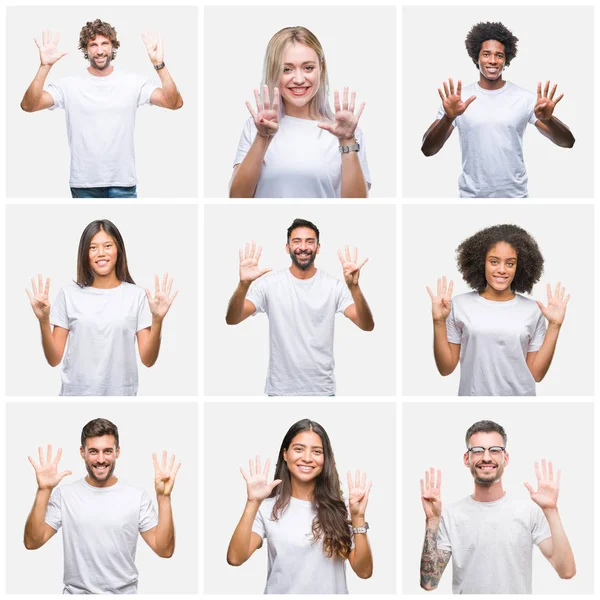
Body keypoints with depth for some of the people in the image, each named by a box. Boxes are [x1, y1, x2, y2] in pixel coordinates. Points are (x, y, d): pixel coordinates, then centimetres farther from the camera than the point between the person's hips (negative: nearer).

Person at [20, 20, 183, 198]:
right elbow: (28, 105, -13)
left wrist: (159, 64, -23)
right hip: (83, 184, 0)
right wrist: (45, 66, -24)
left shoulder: (134, 82, 0)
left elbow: (175, 103, -11)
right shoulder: (69, 85, -2)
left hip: (123, 183, 0)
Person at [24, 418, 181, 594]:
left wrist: (163, 497, -20)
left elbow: (164, 550, -11)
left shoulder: (137, 497, -5)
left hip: (124, 592, 0)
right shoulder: (63, 494, -4)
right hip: (76, 592, 0)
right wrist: (43, 491, -20)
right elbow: (32, 542, -11)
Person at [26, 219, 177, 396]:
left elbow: (148, 360, -6)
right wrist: (43, 321, -16)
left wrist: (157, 320, -19)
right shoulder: (69, 294, -1)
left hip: (119, 392, 0)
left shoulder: (136, 295, -3)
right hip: (76, 392, 0)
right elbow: (54, 359, -3)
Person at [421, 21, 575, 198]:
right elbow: (428, 150, -12)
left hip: (515, 195, 0)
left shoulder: (525, 98, -3)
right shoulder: (457, 99, -3)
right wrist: (448, 118, -29)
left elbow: (567, 142, -7)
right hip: (471, 195, 0)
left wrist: (548, 119, -28)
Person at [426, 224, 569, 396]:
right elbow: (446, 368, -4)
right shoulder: (460, 305, -5)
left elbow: (536, 373, -4)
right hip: (473, 394, 0)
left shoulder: (532, 310, -2)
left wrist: (554, 326, -10)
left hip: (519, 395, 1)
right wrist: (439, 322, -14)